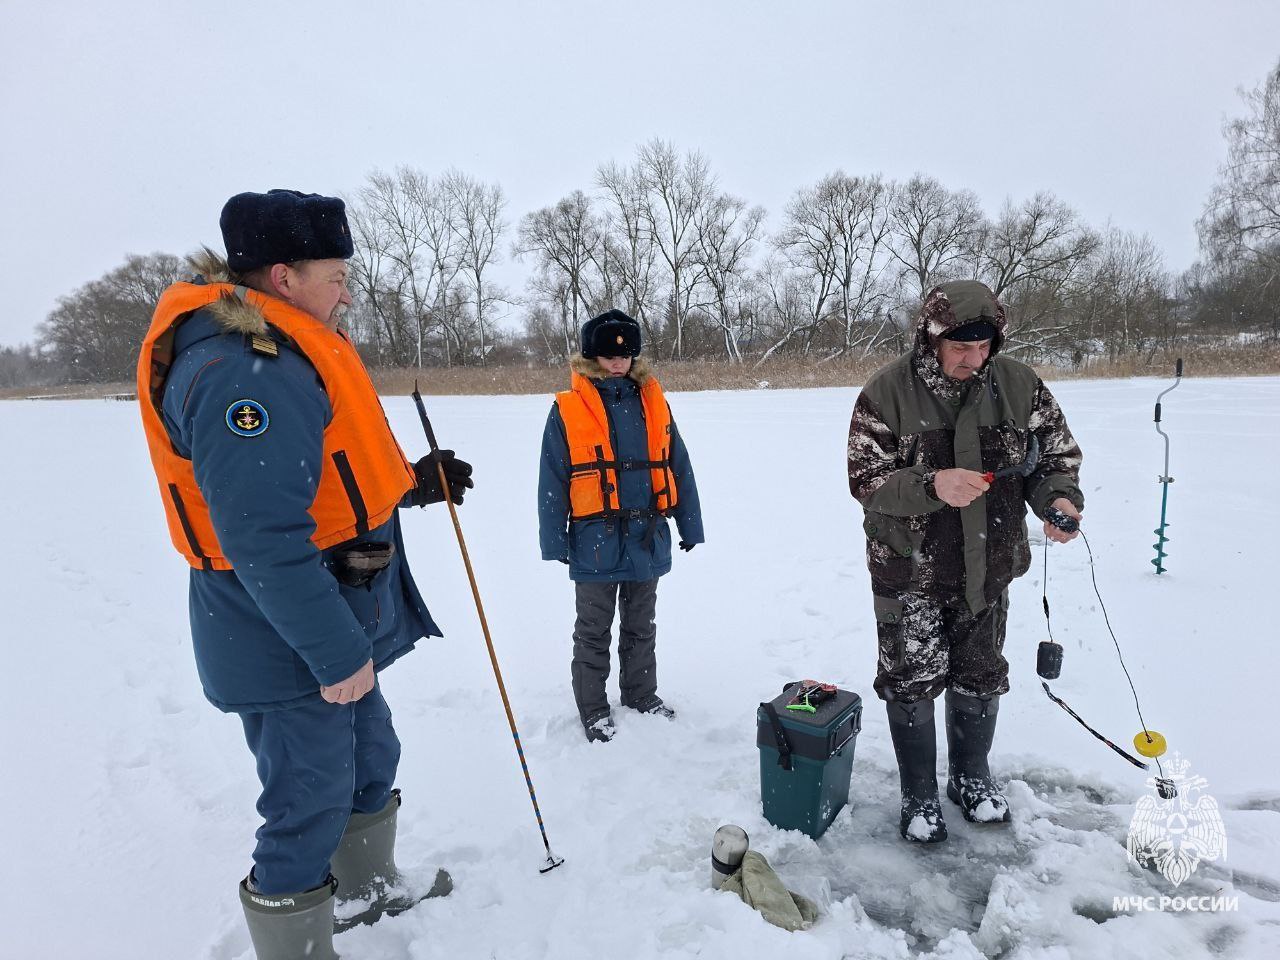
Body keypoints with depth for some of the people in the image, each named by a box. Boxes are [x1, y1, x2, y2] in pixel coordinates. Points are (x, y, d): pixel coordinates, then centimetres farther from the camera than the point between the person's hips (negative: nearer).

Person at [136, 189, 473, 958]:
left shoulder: (289, 350, 11)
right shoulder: (243, 368, -24)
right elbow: (265, 537, -29)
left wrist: (413, 482, 10)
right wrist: (336, 652, -25)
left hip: (336, 628, 11)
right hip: (289, 644, -11)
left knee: (370, 759, 25)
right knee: (311, 801, 5)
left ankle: (373, 891, 48)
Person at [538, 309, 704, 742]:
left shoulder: (653, 403, 3)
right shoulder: (567, 410, -6)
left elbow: (679, 469, 7)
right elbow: (552, 482, -5)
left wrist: (689, 526, 7)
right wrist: (554, 541, -7)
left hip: (647, 539, 3)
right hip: (595, 543, -3)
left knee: (641, 626, 19)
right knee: (594, 631, 11)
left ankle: (641, 694, 38)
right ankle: (593, 709, 27)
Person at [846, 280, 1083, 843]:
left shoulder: (1019, 385, -5)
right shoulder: (887, 392, -15)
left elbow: (1057, 454, 4)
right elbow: (865, 480, -16)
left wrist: (1058, 497, -18)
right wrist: (932, 485, -33)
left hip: (987, 568, 4)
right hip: (909, 570, -3)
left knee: (980, 677, 19)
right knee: (912, 682, 6)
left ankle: (971, 777, 43)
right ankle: (919, 796, 29)